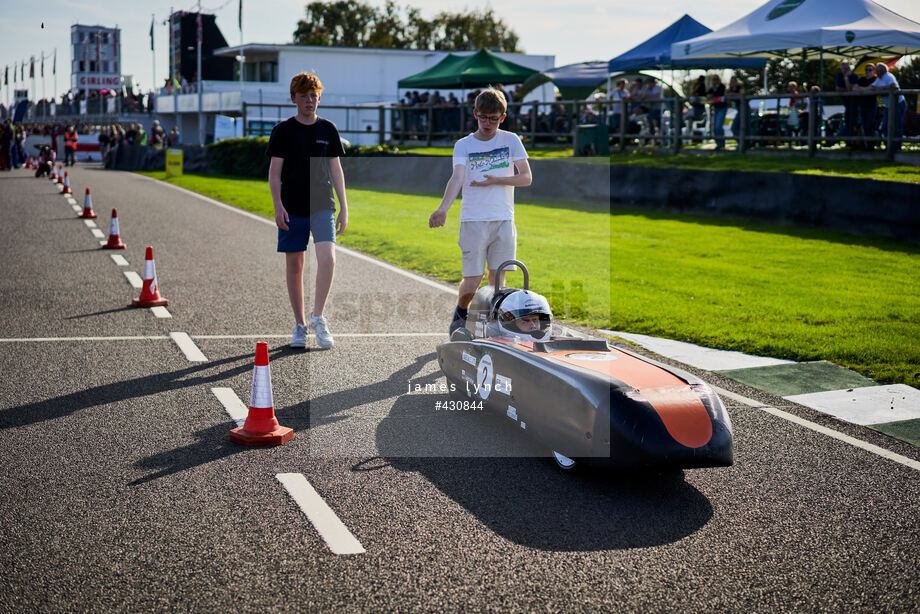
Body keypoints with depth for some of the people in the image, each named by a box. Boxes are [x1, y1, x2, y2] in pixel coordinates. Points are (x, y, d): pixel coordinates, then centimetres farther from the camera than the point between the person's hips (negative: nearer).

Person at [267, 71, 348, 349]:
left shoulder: (328, 129, 9)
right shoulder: (283, 130, 2)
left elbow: (336, 169, 13)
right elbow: (274, 171, 0)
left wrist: (344, 208, 9)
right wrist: (278, 205, -11)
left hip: (323, 205, 1)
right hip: (292, 208, -1)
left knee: (327, 258, -17)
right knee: (294, 265, 3)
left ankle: (318, 316, -2)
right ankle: (300, 324, 15)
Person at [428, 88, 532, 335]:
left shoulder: (511, 140, 7)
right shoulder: (463, 145, 3)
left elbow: (526, 178, 3)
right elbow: (457, 178, -13)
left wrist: (495, 180, -11)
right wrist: (442, 209, -30)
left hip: (504, 221, 1)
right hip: (473, 221, -1)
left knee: (497, 279, -1)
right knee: (471, 281, -4)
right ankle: (460, 314, 25)